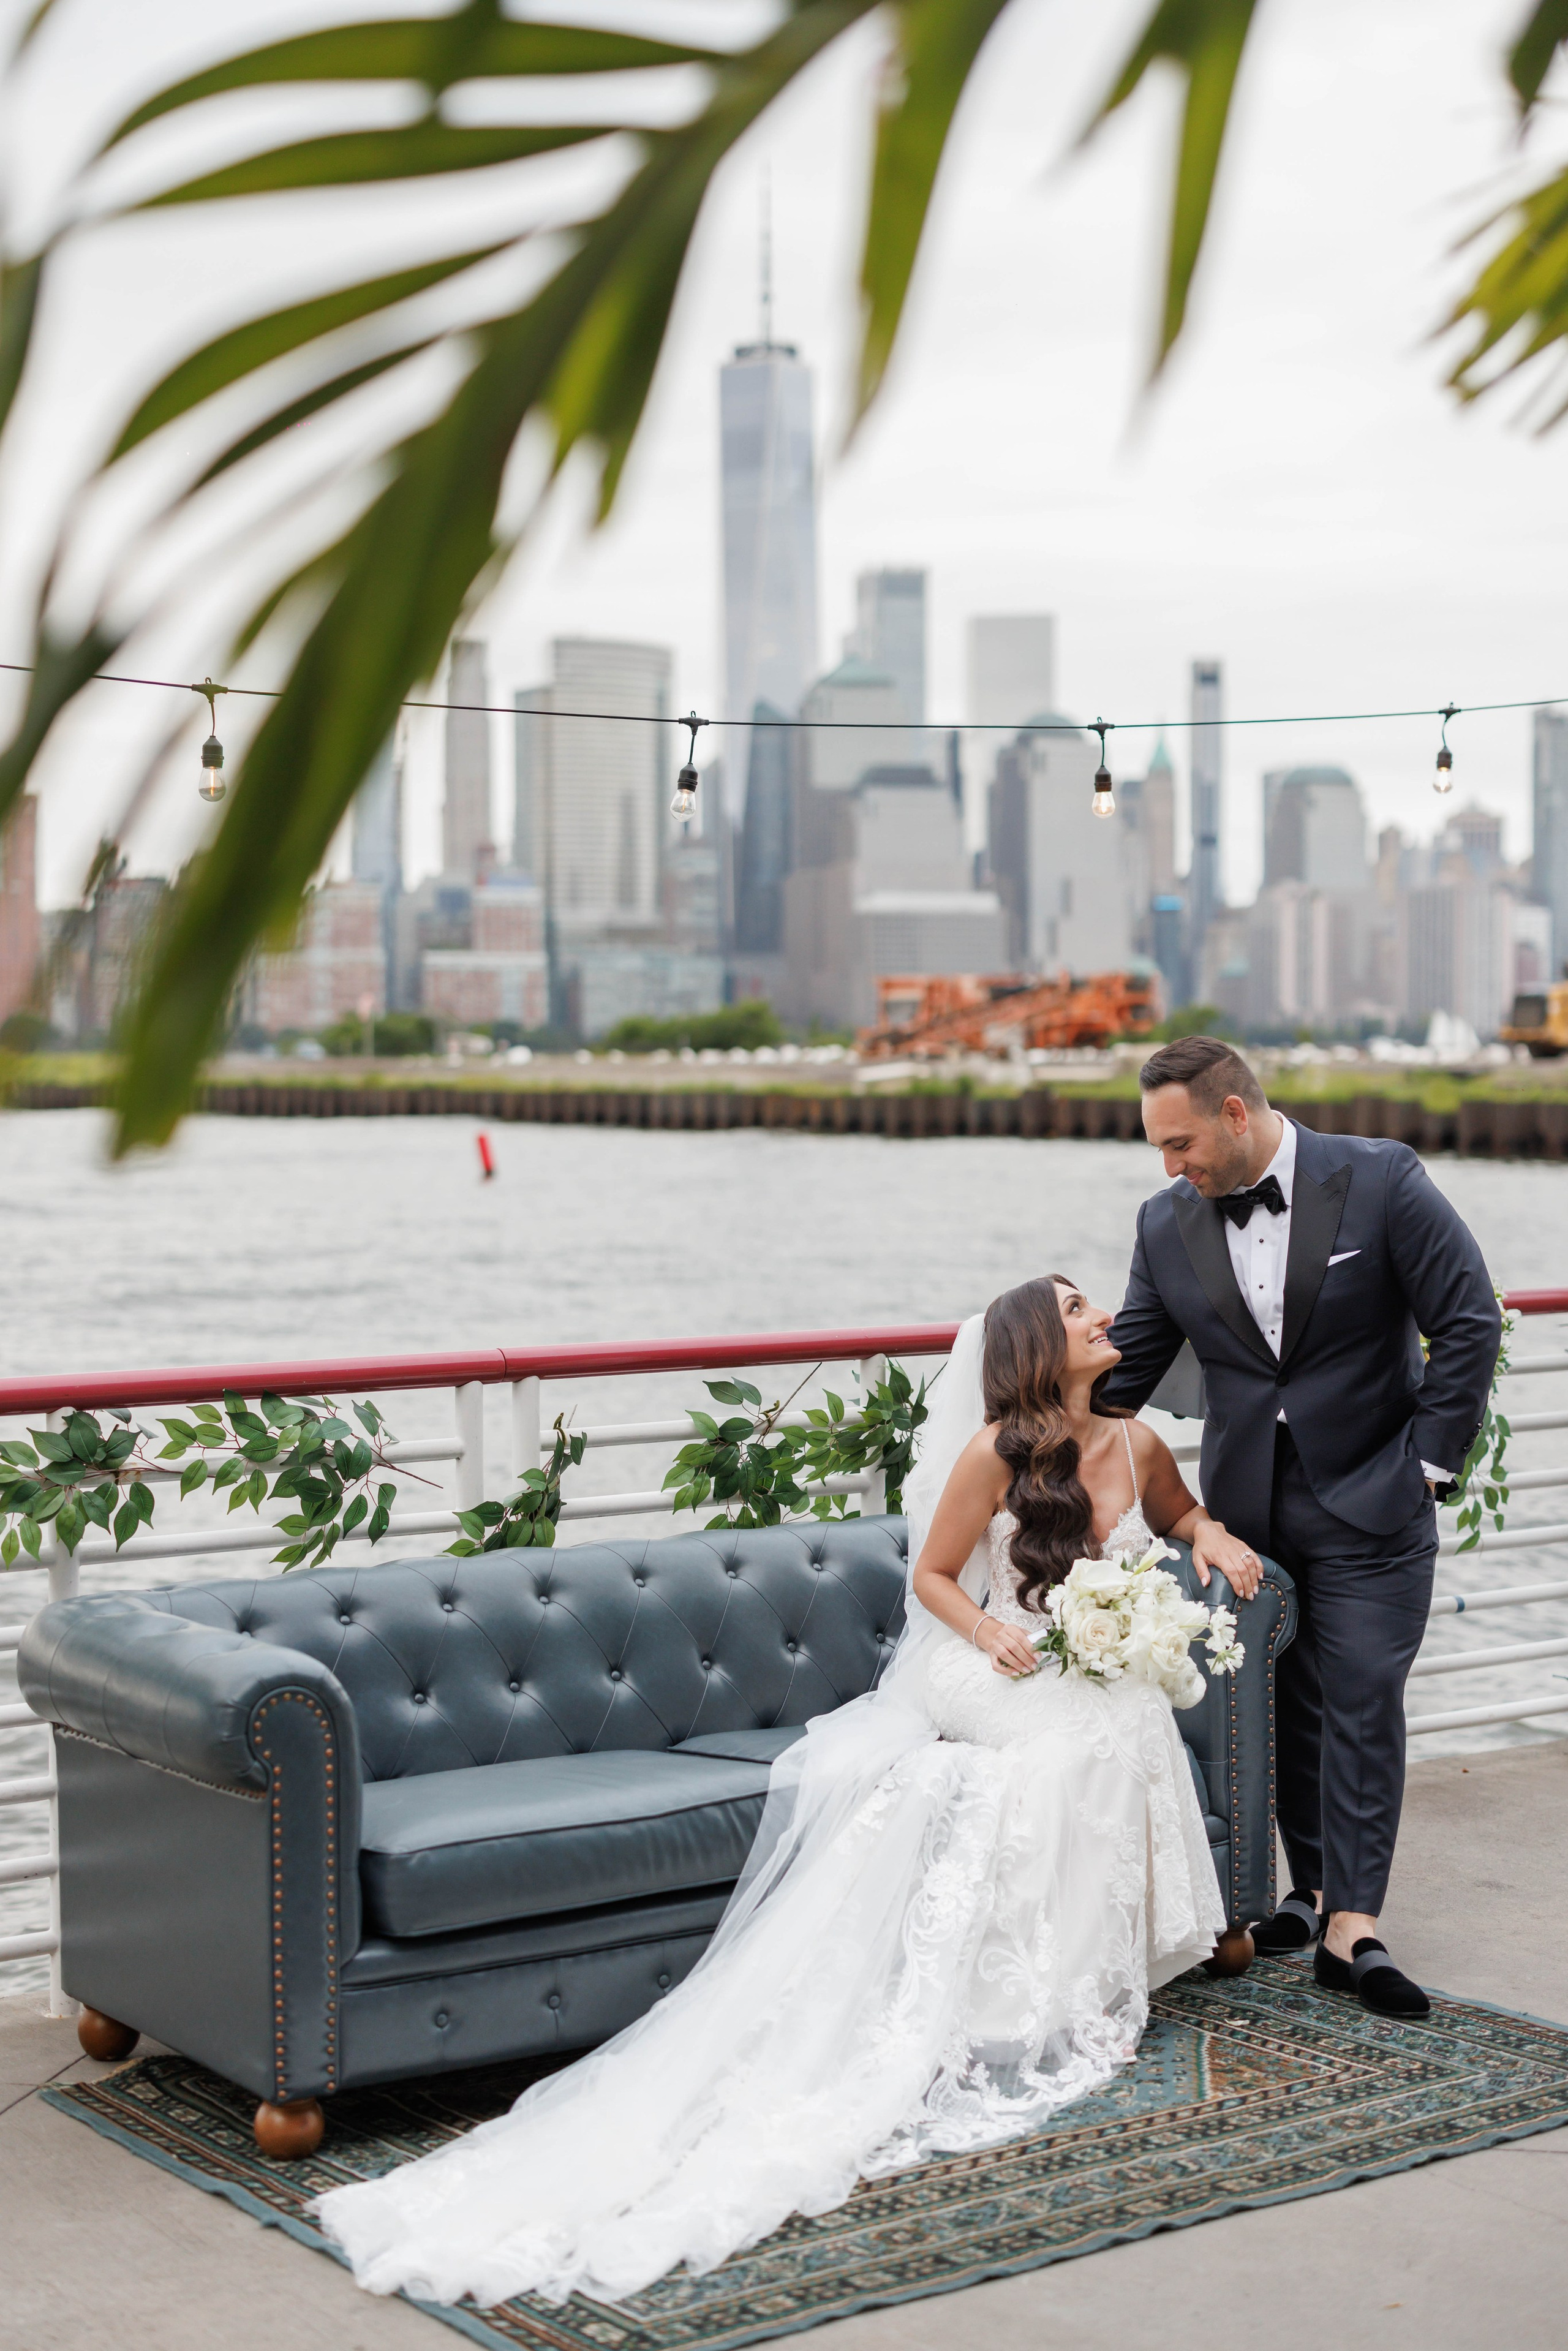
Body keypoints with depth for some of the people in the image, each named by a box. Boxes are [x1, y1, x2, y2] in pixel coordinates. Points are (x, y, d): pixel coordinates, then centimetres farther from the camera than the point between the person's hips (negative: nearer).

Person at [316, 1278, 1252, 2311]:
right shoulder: (995, 1452, -7)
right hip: (1004, 1682, -5)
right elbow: (933, 1577, 2)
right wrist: (987, 1633, -15)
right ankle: (1076, 2005, -21)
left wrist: (1213, 1534, 8)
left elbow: (1181, 1512, 30)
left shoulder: (1138, 1447, 8)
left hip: (1102, 1681, 6)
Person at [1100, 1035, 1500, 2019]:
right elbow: (1125, 1368, 8)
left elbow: (1469, 1322, -7)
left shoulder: (1381, 1181, -11)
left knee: (1363, 1701, -6)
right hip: (1248, 1509, 4)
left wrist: (1429, 1461, -8)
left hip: (1370, 1503, -4)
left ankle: (1353, 1931, -6)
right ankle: (1318, 1891, 21)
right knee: (1287, 1705, 8)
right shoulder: (1168, 1223, 1)